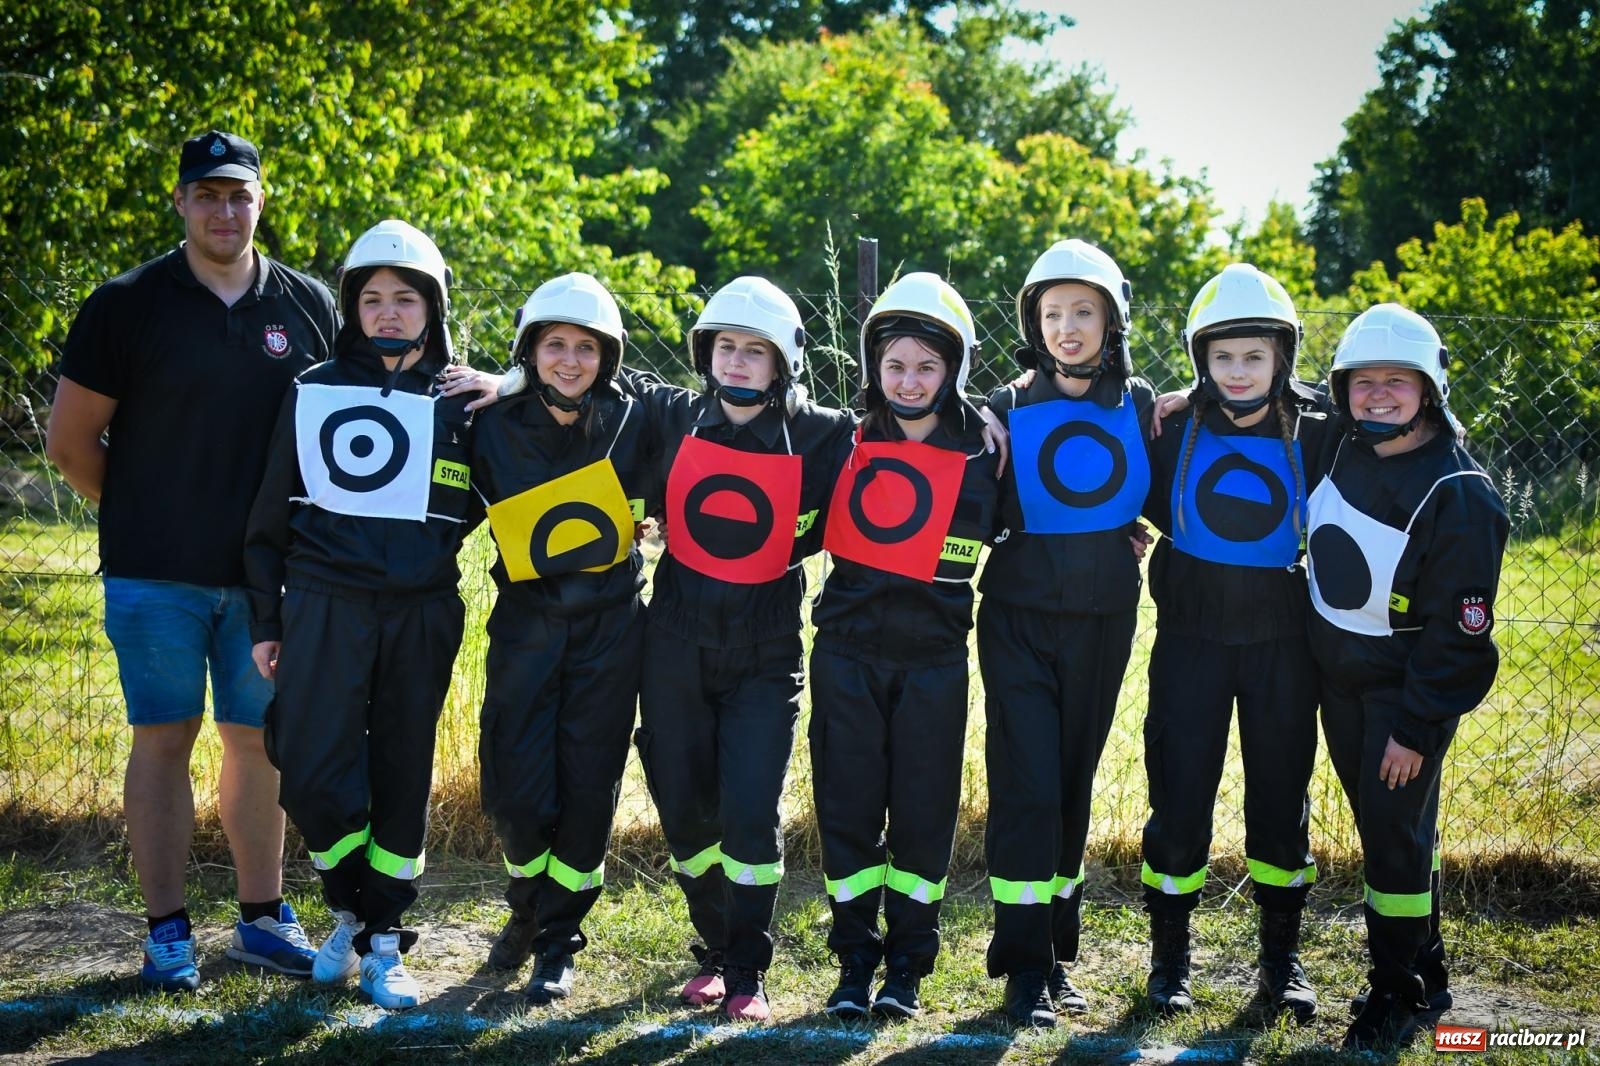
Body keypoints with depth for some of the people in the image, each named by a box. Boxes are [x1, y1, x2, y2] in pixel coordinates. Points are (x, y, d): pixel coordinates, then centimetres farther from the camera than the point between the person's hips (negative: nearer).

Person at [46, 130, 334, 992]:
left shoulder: (308, 307, 4)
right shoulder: (128, 306, -3)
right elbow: (70, 441, 1)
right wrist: (143, 516, 4)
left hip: (267, 574, 3)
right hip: (156, 575, -2)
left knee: (258, 741, 10)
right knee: (163, 738, 2)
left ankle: (262, 919, 21)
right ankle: (167, 935, 11)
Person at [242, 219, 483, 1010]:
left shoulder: (458, 403, 3)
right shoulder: (313, 393, 5)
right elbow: (270, 515, 9)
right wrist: (266, 620, 7)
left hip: (420, 613, 0)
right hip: (323, 608, 0)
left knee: (401, 775, 6)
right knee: (312, 771, -6)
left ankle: (384, 938, 19)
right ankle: (351, 909, 19)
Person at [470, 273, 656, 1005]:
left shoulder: (631, 425, -4)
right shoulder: (496, 430, -3)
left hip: (609, 631, 0)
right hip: (525, 628, 0)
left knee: (587, 793, 3)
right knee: (516, 792, -1)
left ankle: (558, 943, 18)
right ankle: (529, 908, 29)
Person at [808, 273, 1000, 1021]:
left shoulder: (982, 449, 0)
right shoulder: (847, 442, 4)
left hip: (935, 658, -1)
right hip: (848, 653, 1)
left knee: (924, 812, 4)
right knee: (846, 805, 4)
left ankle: (908, 965, 18)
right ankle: (856, 959, 17)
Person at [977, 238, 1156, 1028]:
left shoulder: (1141, 407, 4)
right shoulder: (1008, 410, -1)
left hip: (1102, 623, 2)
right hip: (1020, 621, -2)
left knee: (1072, 786, 10)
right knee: (1027, 787, -8)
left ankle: (1057, 953, 22)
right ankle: (1024, 967, 0)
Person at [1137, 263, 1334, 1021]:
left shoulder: (1314, 432, -4)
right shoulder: (1174, 428, -5)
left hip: (1281, 642, 1)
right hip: (1191, 637, -1)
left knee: (1281, 797, 9)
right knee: (1179, 797, 2)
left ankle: (1281, 956, 26)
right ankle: (1169, 955, 19)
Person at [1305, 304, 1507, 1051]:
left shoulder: (1458, 498, -23)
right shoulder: (1343, 449, -4)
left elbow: (1458, 634, -21)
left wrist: (1415, 727, -18)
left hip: (1409, 684, -7)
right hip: (1338, 674, 7)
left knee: (1395, 833, -2)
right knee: (1378, 822, 16)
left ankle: (1398, 992, 14)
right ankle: (1425, 970, 31)